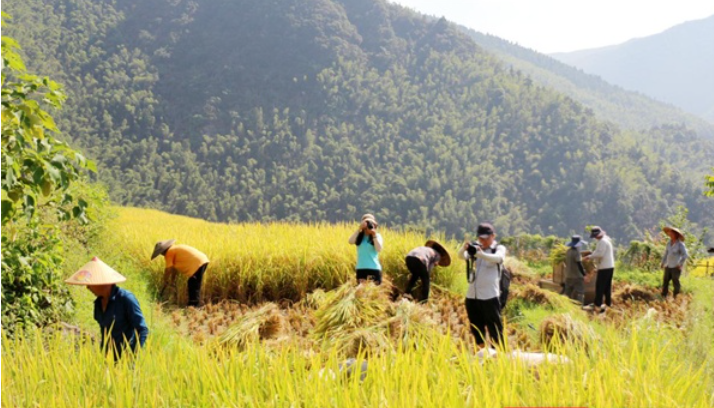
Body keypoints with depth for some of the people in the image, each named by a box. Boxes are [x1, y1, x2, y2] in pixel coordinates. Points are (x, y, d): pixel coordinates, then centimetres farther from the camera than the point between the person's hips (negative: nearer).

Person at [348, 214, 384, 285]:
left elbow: (379, 249, -14)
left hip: (374, 269, -2)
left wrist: (374, 235, -18)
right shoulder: (359, 236, 6)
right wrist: (359, 229, -16)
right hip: (361, 269, 2)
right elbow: (351, 242, -14)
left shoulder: (377, 236, 2)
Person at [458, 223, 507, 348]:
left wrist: (480, 254, -41)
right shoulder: (475, 248, 11)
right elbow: (462, 256, -7)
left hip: (489, 297, -5)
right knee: (476, 329, 13)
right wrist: (464, 248, -32)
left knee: (494, 329, -4)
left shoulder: (499, 248, 0)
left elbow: (498, 258, -23)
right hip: (472, 296, 5)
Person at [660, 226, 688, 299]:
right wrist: (663, 263, 11)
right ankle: (663, 296, 8)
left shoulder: (680, 244, -11)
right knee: (665, 280, 4)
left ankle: (676, 297, 10)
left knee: (675, 281, -1)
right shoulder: (669, 243, 9)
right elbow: (666, 253, 18)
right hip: (668, 266, 6)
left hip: (676, 267, -6)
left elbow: (685, 255, -14)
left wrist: (680, 264, -15)